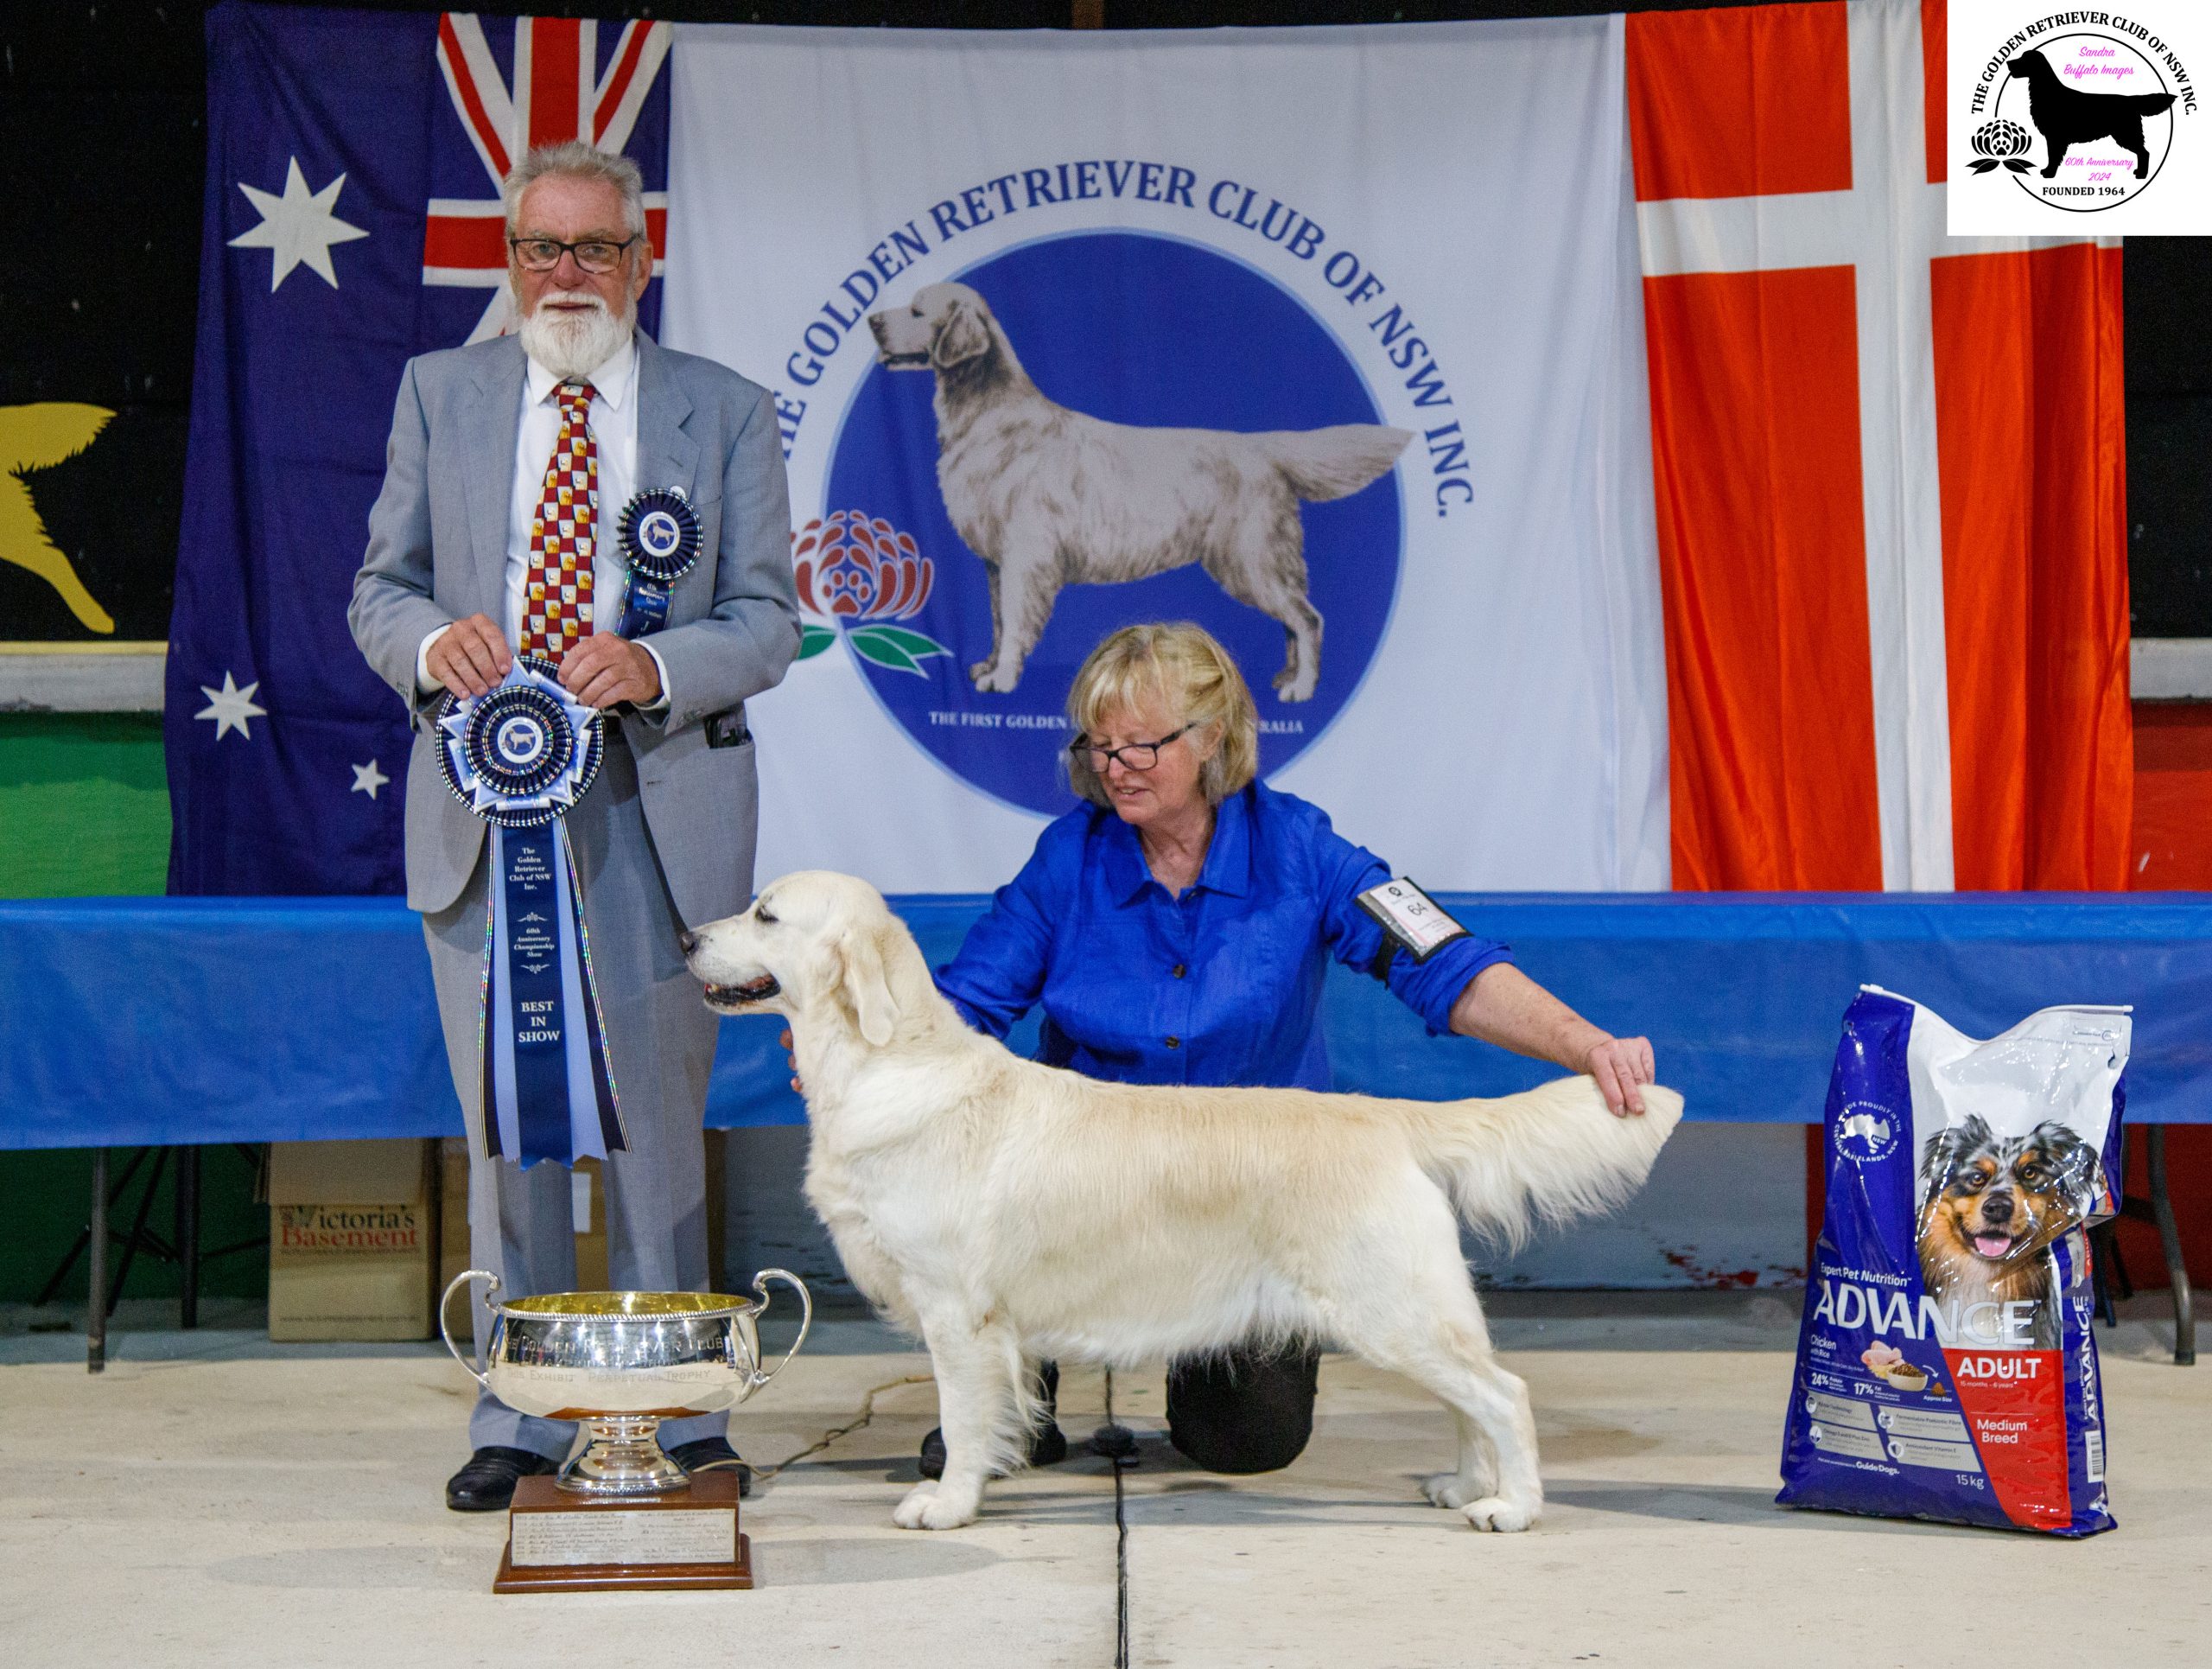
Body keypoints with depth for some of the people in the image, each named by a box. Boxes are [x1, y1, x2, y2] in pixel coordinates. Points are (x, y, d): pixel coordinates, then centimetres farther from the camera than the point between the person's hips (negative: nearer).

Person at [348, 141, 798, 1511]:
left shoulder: (728, 414, 6)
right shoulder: (439, 394, 11)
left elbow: (766, 622, 1)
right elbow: (379, 587, 10)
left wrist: (653, 666, -19)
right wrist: (431, 639, -14)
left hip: (657, 796, -1)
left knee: (658, 1112, 2)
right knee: (507, 1114, 5)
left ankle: (679, 1410, 12)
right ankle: (522, 1415, 14)